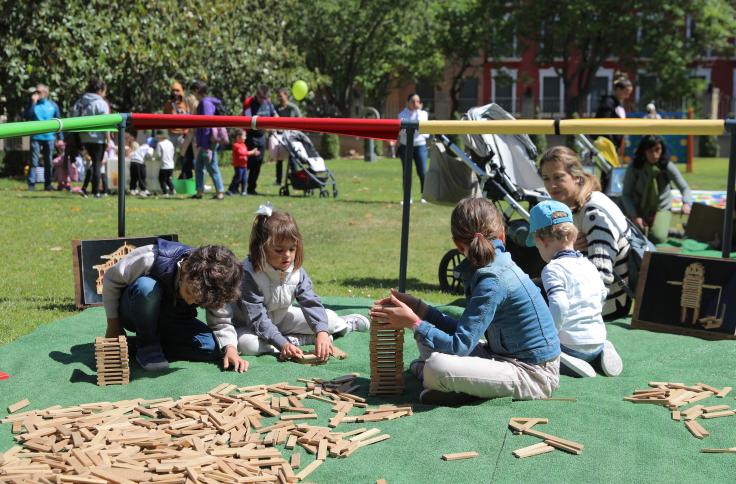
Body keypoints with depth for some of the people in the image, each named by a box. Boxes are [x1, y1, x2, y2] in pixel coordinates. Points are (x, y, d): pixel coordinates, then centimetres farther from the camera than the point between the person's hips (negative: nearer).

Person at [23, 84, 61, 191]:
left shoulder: (53, 105, 5)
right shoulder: (33, 104, 4)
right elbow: (26, 116, -12)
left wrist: (60, 138, 5)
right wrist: (33, 103, -15)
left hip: (49, 137, 1)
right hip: (35, 137, -1)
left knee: (48, 162, 6)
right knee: (34, 161, -5)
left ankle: (47, 184, 13)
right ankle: (31, 184, -5)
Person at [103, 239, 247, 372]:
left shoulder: (213, 286, -23)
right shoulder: (151, 258, -34)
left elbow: (220, 322, -10)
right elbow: (111, 278, -18)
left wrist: (230, 348, -30)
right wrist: (113, 324, -13)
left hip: (170, 320, 3)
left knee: (210, 346, -23)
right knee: (146, 287, -38)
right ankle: (147, 345, -16)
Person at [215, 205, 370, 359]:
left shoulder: (297, 271, -13)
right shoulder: (249, 274, -31)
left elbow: (311, 303, -20)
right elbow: (257, 318, -33)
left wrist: (322, 332, -40)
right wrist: (282, 344, -45)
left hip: (280, 319, 5)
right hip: (249, 326, -5)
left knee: (328, 317, -6)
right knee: (246, 343, -40)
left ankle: (346, 324, 30)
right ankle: (297, 340, -24)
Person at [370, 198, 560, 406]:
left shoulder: (494, 281, -23)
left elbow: (460, 346, -24)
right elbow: (466, 330, 7)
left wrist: (414, 323, -16)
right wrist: (419, 307, 4)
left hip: (534, 375, -9)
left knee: (437, 368, -31)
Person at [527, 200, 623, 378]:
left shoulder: (553, 269, -15)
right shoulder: (589, 265, 9)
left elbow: (559, 306, -29)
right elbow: (602, 296, 23)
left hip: (572, 347, -8)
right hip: (598, 342, 8)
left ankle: (565, 364, -14)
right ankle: (601, 353, 9)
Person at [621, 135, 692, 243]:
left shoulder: (667, 166, -14)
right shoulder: (634, 168, -15)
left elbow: (685, 188, -12)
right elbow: (626, 195, -9)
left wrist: (686, 204, -34)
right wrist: (634, 216, -20)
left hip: (661, 208, 0)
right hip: (639, 208, 1)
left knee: (658, 238, -25)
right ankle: (642, 228, 18)